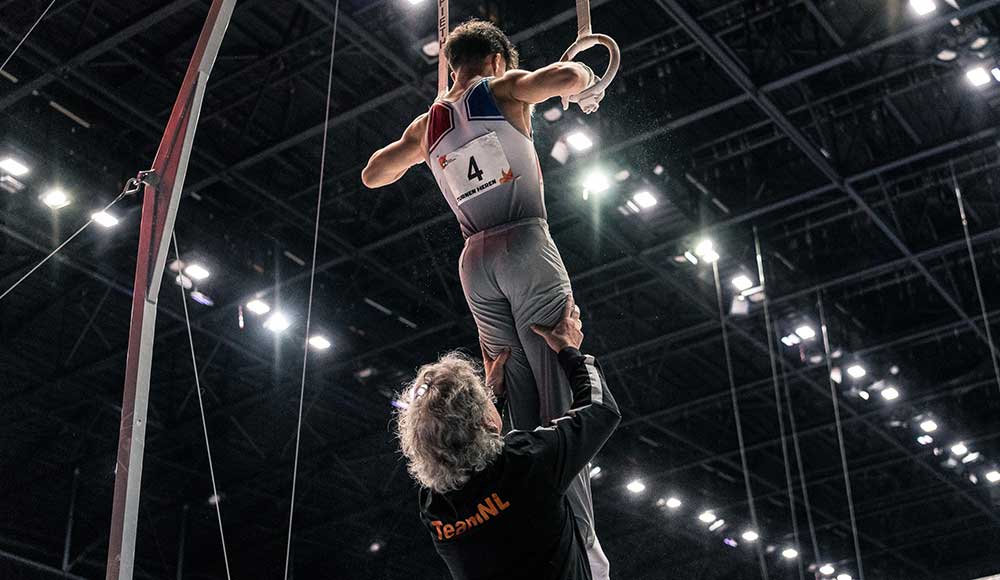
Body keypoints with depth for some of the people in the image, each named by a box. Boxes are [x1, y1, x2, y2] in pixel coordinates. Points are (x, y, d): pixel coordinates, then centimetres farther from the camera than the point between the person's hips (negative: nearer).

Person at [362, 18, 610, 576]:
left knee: (521, 410, 5)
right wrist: (580, 79, 9)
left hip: (476, 259, 5)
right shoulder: (502, 89, 3)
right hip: (527, 244, -5)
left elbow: (373, 175, 30)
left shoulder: (426, 126, 18)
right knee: (560, 398, -10)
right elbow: (569, 75, -14)